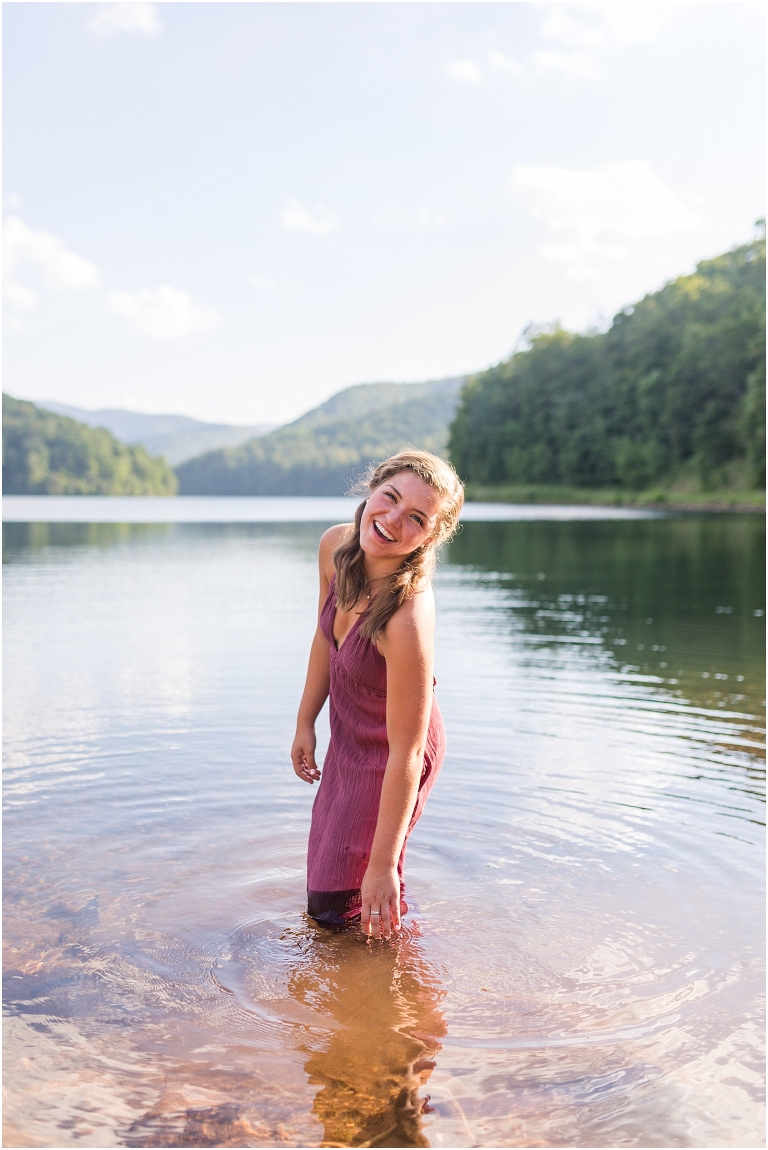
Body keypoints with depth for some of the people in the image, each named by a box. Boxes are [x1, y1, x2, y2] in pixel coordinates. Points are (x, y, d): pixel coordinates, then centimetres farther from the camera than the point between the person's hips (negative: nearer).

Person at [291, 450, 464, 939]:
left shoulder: (408, 619, -38)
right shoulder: (335, 545, -17)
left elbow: (406, 753, -32)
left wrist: (382, 865, -26)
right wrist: (306, 721, 8)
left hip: (389, 757, -7)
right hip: (347, 737, 8)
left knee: (336, 907, 7)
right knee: (322, 879, 27)